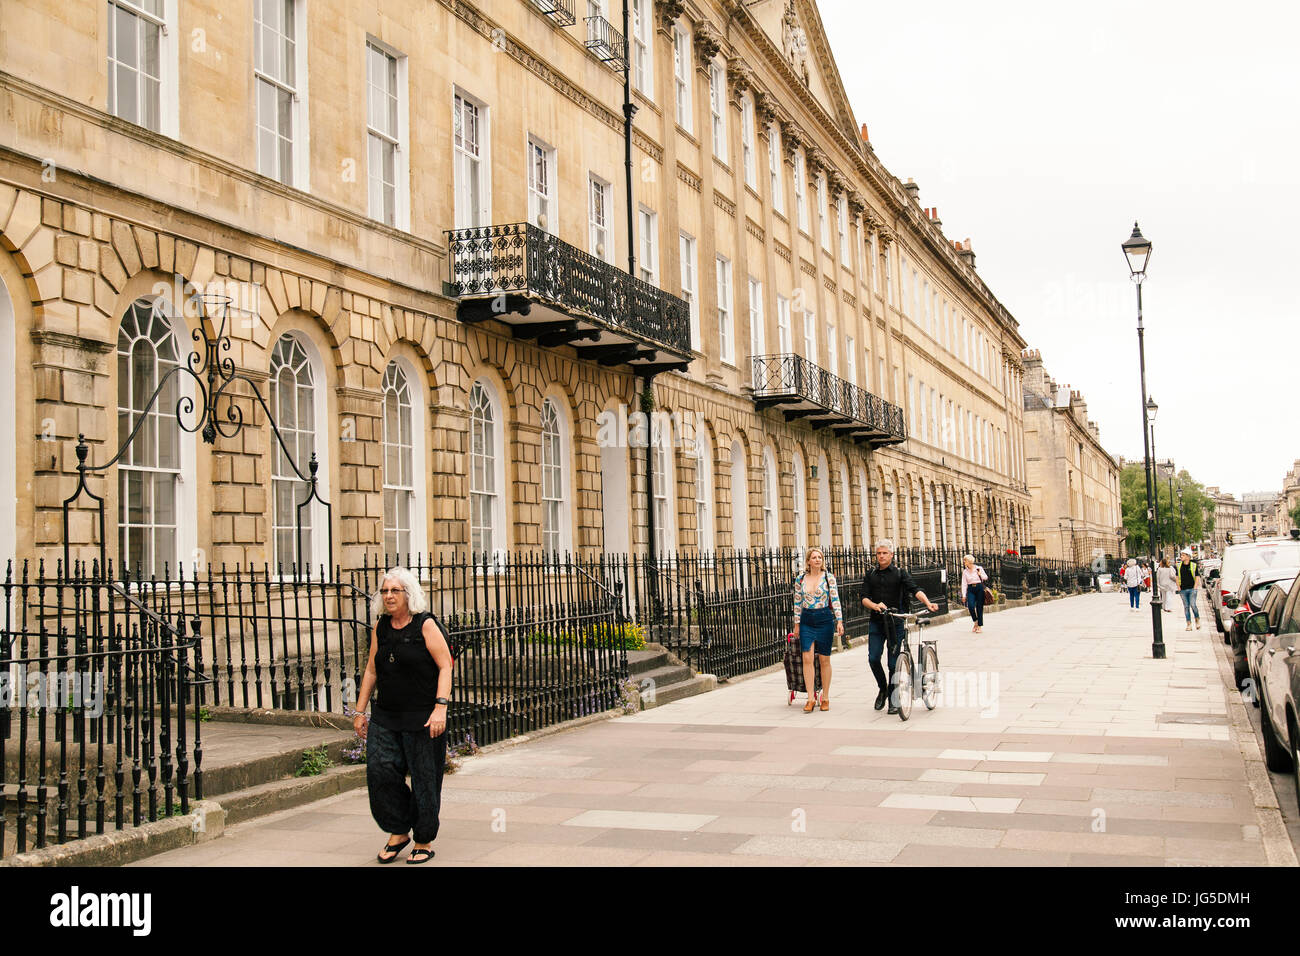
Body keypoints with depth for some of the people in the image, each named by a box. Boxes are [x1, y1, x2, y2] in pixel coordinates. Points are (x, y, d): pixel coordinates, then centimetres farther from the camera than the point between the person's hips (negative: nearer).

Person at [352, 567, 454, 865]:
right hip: (385, 717, 5)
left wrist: (440, 707, -19)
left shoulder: (425, 625, -6)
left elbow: (445, 667, -10)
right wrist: (360, 711, 14)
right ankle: (398, 832, 14)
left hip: (422, 718, -5)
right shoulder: (381, 628, 10)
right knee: (379, 771, -5)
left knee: (424, 779, 2)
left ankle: (424, 841, 18)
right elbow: (371, 671, 16)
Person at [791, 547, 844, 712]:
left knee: (824, 660, 4)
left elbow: (835, 600, -3)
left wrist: (839, 621, -9)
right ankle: (810, 699, -5)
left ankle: (825, 698, 15)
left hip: (824, 620, -2)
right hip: (806, 621, 2)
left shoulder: (829, 578, 0)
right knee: (807, 658, -8)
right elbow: (797, 603, 11)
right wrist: (796, 624, 11)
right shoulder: (800, 580, 6)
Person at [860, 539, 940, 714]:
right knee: (873, 658, -4)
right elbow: (864, 598, 2)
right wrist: (875, 606, -20)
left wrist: (928, 603, -29)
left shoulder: (900, 572, 2)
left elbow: (914, 590, -11)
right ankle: (883, 689, 22)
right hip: (876, 622, 3)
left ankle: (893, 700, 10)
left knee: (893, 661, 0)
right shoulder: (871, 575, 10)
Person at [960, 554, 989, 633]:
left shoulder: (979, 568, 2)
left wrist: (980, 574, -11)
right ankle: (975, 622, 7)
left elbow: (986, 577, 10)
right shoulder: (965, 572, 8)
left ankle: (980, 626, 8)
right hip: (970, 589, 2)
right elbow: (964, 584, 5)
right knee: (970, 606, -17)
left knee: (979, 607, -1)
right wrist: (964, 595, -1)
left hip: (979, 588, -2)